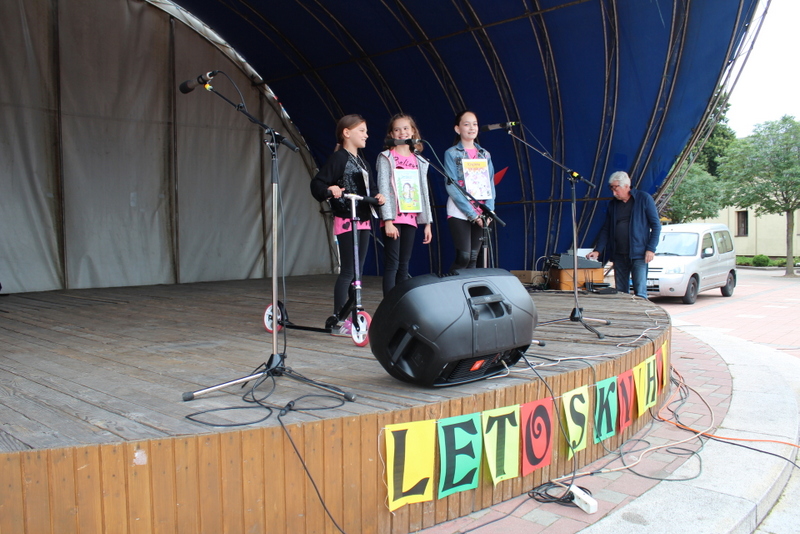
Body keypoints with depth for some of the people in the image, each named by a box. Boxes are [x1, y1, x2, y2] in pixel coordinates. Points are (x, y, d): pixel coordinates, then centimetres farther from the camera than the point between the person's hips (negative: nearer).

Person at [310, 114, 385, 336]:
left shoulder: (362, 161, 18)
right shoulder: (338, 158, -8)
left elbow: (371, 187, 19)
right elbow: (317, 183, -14)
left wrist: (378, 196, -3)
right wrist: (329, 190, -35)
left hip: (363, 220, 8)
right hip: (346, 221, -8)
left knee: (357, 272, 11)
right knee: (348, 272, -7)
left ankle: (353, 316, 19)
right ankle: (338, 322, -1)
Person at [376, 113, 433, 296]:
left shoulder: (419, 161, 16)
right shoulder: (386, 158, 2)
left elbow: (424, 192, 16)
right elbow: (383, 189, -6)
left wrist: (427, 222, 11)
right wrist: (388, 220, -15)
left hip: (411, 217, 5)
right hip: (394, 218, -4)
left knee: (404, 265, 7)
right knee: (392, 264, -7)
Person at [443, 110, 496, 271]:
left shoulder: (485, 154, 14)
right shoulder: (451, 153, 0)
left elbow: (490, 185, 10)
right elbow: (451, 187, -8)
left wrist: (489, 211, -7)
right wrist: (472, 213, -15)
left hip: (481, 214, 4)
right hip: (459, 214, -4)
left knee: (473, 258, 4)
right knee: (463, 257, -11)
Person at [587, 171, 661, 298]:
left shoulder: (644, 199, -2)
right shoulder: (613, 204, 12)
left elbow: (656, 225, -2)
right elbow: (605, 229, 14)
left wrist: (651, 249, -10)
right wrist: (597, 250, 4)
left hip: (638, 254, -5)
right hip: (618, 255, 5)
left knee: (640, 293, -8)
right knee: (620, 293, 7)